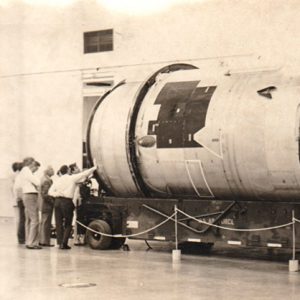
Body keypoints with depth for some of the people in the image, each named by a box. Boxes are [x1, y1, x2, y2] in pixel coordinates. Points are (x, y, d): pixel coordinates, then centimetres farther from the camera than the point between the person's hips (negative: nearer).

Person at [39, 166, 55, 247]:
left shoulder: (43, 179, 13)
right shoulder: (47, 181, -19)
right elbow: (45, 194, -24)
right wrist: (53, 201, -15)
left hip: (43, 205, 10)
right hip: (47, 205, -10)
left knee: (43, 223, 15)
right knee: (46, 223, -5)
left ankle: (41, 240, 21)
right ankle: (45, 241, -2)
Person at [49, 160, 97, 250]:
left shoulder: (57, 180, 10)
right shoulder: (72, 178, -2)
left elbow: (50, 192, 3)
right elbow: (84, 174, 0)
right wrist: (94, 167, 7)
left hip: (58, 201, 4)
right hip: (67, 202, -4)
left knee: (59, 224, 8)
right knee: (68, 224, 5)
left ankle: (60, 242, 5)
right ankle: (64, 243, -5)